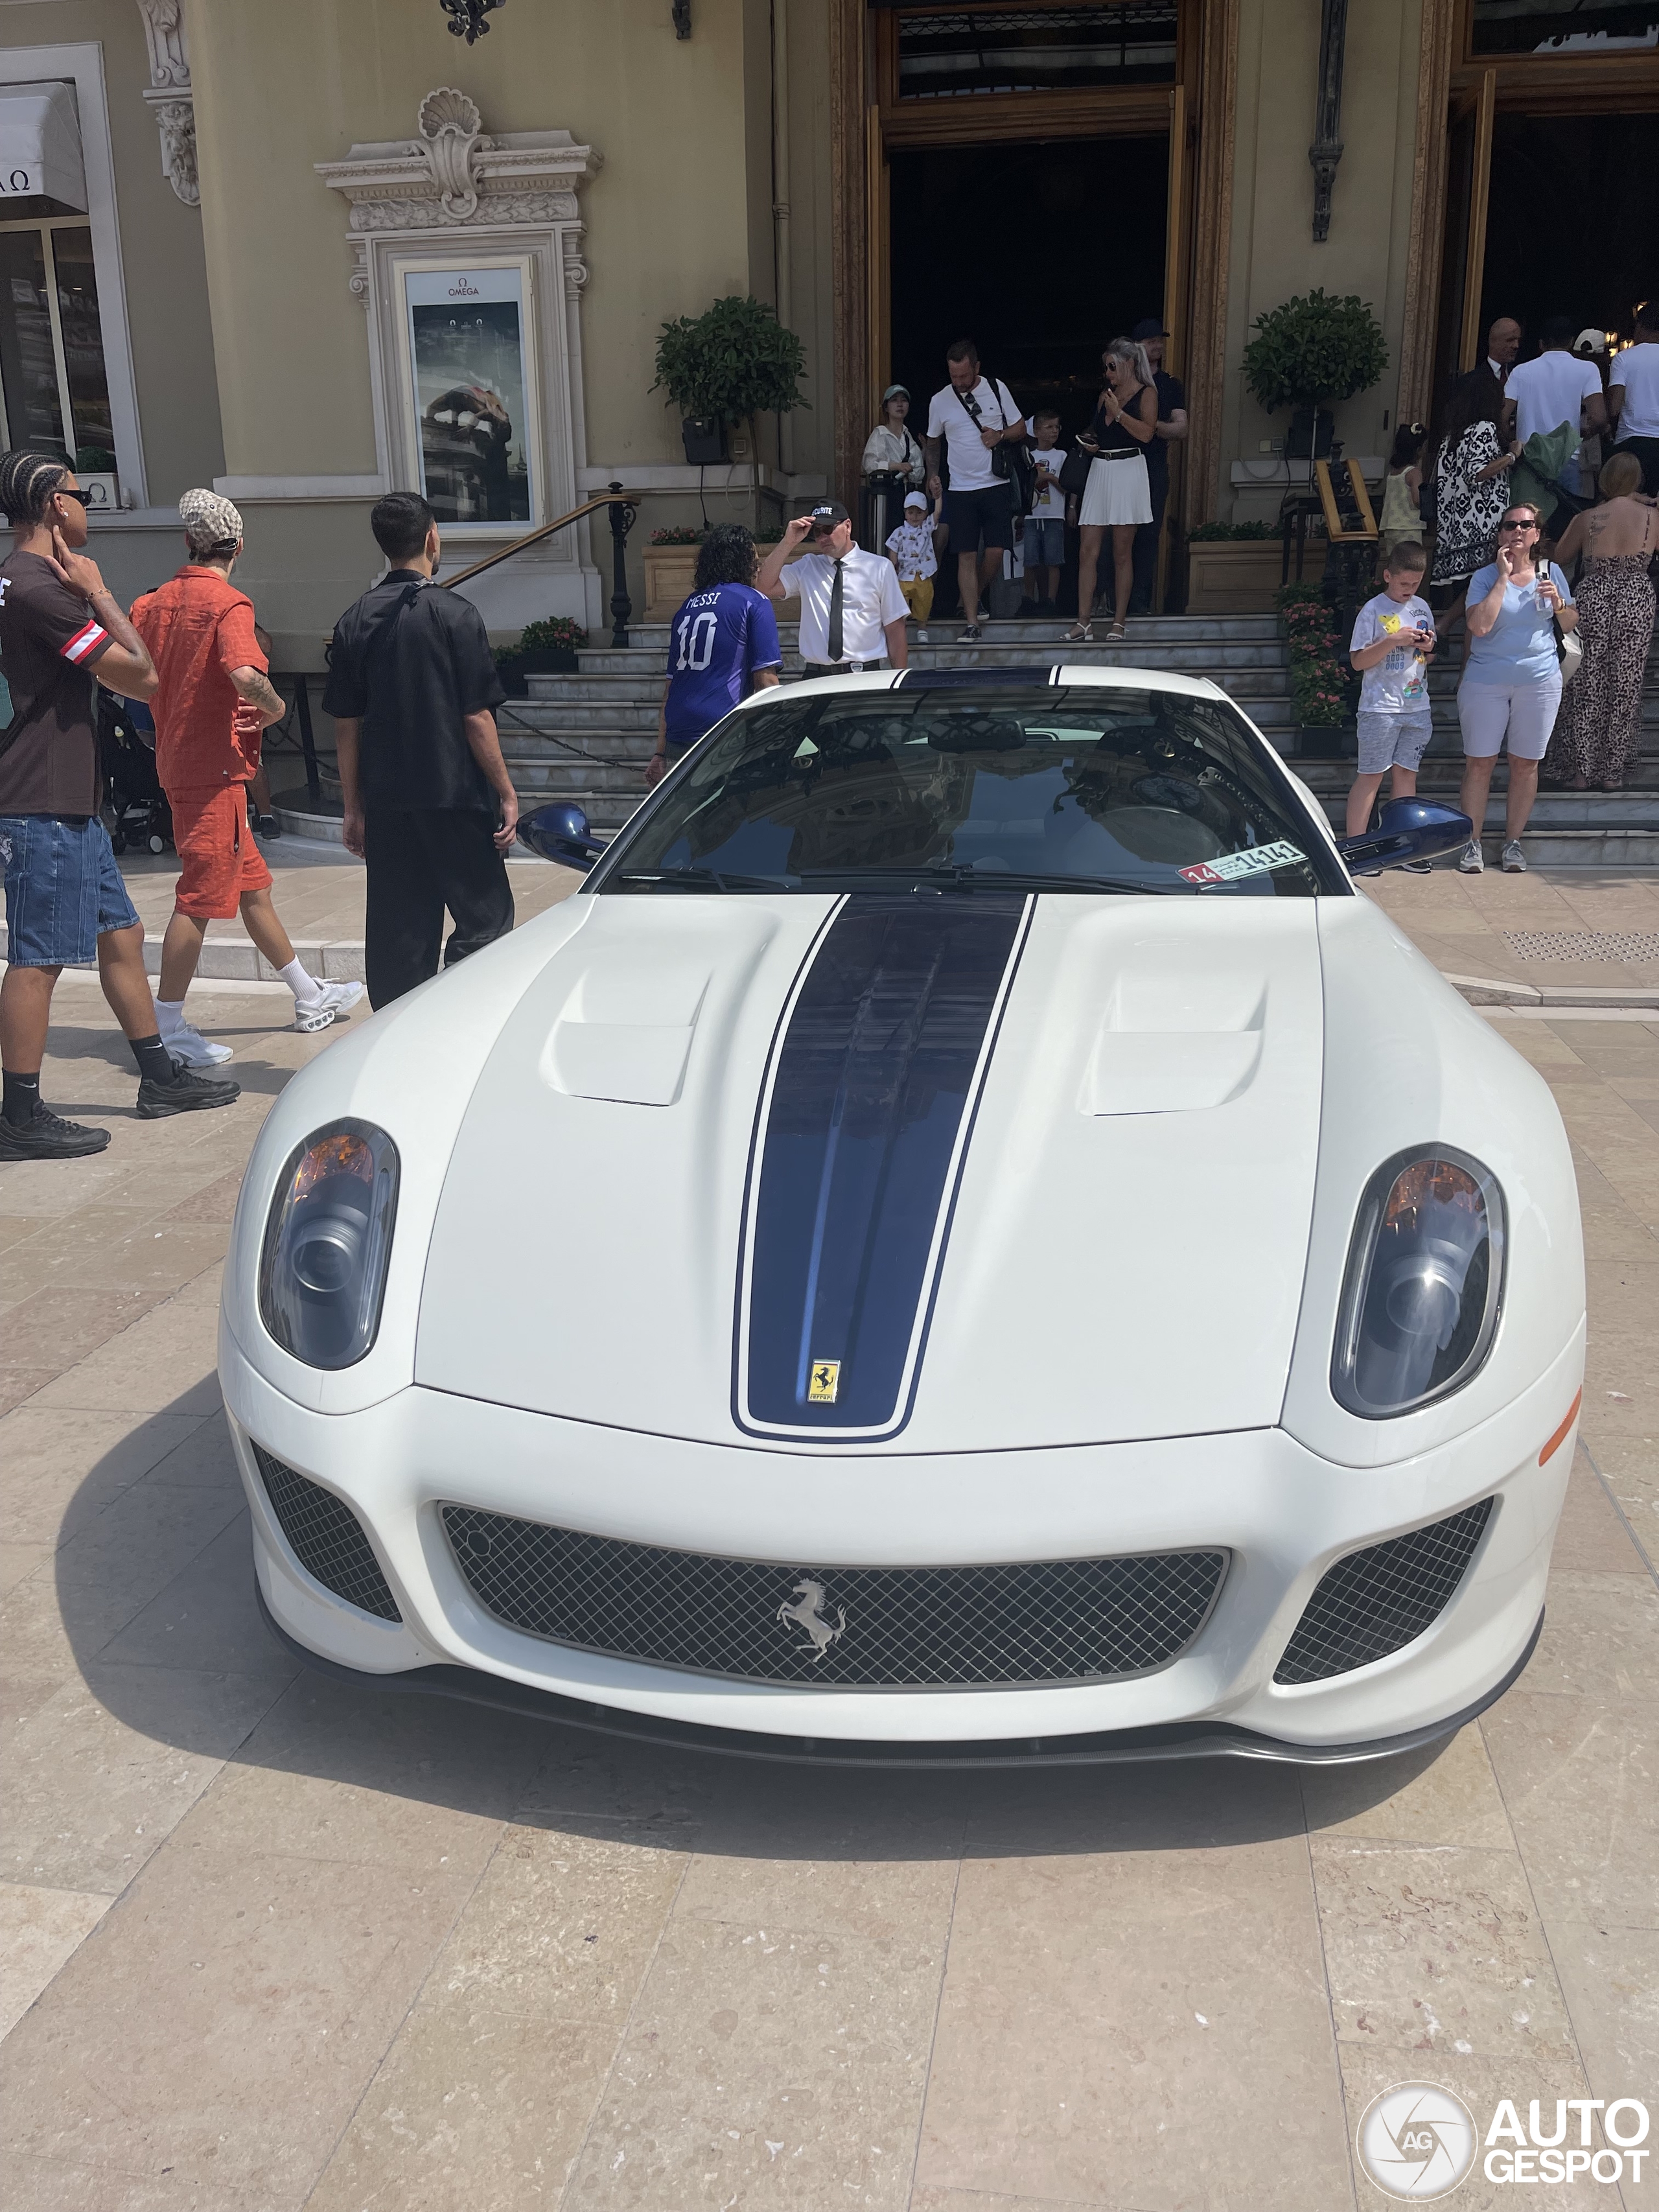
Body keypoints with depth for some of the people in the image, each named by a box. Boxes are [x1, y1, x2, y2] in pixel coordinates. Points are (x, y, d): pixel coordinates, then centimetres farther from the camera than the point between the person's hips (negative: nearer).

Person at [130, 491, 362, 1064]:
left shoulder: (153, 602, 9)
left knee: (253, 886, 15)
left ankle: (309, 996, 27)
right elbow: (246, 677, -30)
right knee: (199, 899, -5)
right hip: (215, 767, -9)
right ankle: (167, 1028, -1)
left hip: (178, 758, 9)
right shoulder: (228, 604, -14)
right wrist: (274, 706, -11)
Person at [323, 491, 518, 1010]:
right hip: (454, 797, -5)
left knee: (396, 933, 10)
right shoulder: (456, 615, -8)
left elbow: (346, 724, 7)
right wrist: (506, 792, -3)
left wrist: (354, 807, 13)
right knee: (485, 919, 4)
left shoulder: (354, 622, 6)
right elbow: (476, 718, -11)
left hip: (386, 802, 5)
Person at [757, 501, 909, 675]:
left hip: (865, 675, -2)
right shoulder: (806, 567, 13)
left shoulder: (880, 568, 6)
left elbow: (895, 628, 3)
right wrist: (788, 542, -6)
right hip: (816, 676, 2)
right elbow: (764, 588, 0)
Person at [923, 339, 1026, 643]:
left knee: (996, 551, -5)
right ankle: (971, 621, -3)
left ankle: (973, 599, 21)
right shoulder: (940, 400, 4)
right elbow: (933, 443, 17)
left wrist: (1000, 435, -10)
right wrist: (932, 475, 4)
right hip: (961, 489, 0)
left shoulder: (997, 389, 3)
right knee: (966, 555, -5)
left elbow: (1021, 428, 9)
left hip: (997, 485, 0)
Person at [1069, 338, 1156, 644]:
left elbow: (1146, 433, -13)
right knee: (1087, 552, -4)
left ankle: (1118, 623, 3)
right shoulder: (1106, 395, 19)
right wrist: (1088, 442, 9)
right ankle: (1083, 623, -5)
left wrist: (1118, 412, -13)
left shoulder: (1146, 393, 1)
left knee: (1122, 554, -2)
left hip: (1128, 472, -6)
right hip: (1100, 472, 6)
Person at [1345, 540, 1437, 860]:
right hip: (1380, 707, -5)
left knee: (1406, 773, 9)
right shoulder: (1373, 611, -7)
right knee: (1371, 775, -3)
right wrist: (1393, 640, -20)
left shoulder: (1422, 608, 11)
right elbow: (1358, 661, -10)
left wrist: (1428, 647, -2)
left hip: (1417, 706, 6)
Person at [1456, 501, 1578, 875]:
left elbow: (1572, 625, 13)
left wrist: (1557, 602, -8)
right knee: (1480, 761, -1)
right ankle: (1472, 843, 7)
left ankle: (1513, 841, 16)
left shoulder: (1551, 574, 6)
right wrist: (1503, 577, -16)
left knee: (1526, 763, 6)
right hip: (1486, 681, -2)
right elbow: (1479, 626, -19)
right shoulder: (1485, 577, -3)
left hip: (1539, 681, 2)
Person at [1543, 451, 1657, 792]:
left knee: (1586, 688, 7)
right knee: (1625, 689, 7)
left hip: (1593, 603, -1)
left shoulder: (1586, 519, -3)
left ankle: (1580, 770, 9)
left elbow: (1558, 559, 8)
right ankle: (1612, 772, 11)